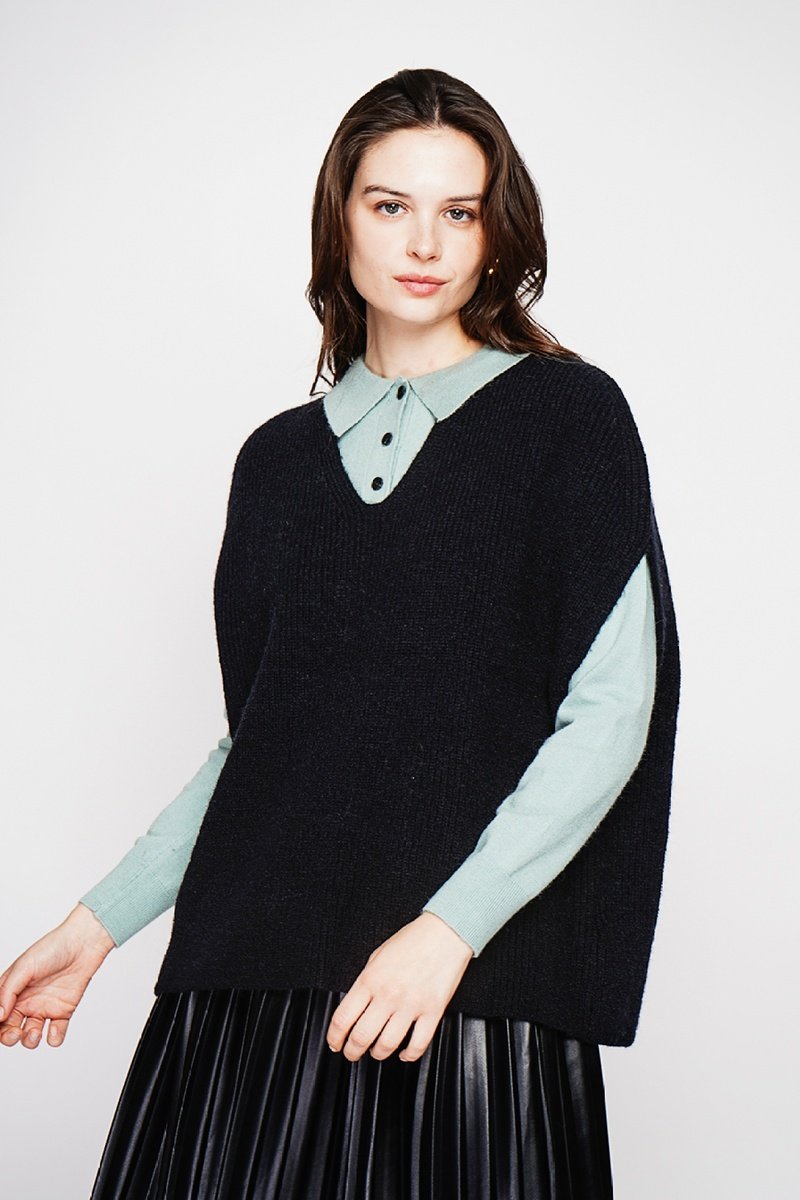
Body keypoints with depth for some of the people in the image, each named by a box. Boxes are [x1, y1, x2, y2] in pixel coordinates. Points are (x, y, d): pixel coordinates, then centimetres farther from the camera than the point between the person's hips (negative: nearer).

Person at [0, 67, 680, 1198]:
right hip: (257, 961, 3)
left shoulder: (569, 416, 1)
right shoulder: (282, 457, 13)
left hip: (477, 975, -3)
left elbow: (611, 713, -6)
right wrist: (100, 924, 12)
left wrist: (451, 928, -16)